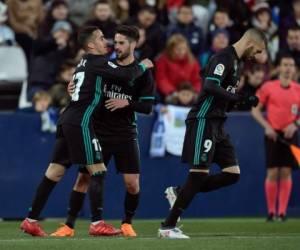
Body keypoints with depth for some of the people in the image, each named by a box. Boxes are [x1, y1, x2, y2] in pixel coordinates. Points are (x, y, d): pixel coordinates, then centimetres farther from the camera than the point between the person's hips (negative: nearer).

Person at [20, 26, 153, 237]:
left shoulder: (85, 63, 20)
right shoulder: (98, 62, -7)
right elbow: (127, 75, -15)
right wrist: (142, 66, 3)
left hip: (67, 122, 9)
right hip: (80, 123, -9)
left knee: (55, 172, 8)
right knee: (98, 171, -5)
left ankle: (31, 220, 8)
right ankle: (97, 224, -7)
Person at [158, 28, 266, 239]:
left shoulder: (236, 62, 19)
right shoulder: (223, 58, -12)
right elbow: (210, 87, -26)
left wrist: (244, 101, 10)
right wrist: (240, 98, -26)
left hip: (217, 124, 10)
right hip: (204, 121, -10)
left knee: (233, 173, 3)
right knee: (200, 173, -11)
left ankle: (180, 194, 9)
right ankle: (168, 227, -7)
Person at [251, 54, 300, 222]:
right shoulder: (268, 87, 0)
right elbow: (255, 110, 3)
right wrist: (266, 126, -9)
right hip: (273, 134, -2)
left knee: (286, 173, 0)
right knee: (272, 173, -4)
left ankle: (282, 211, 4)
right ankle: (271, 211, 6)